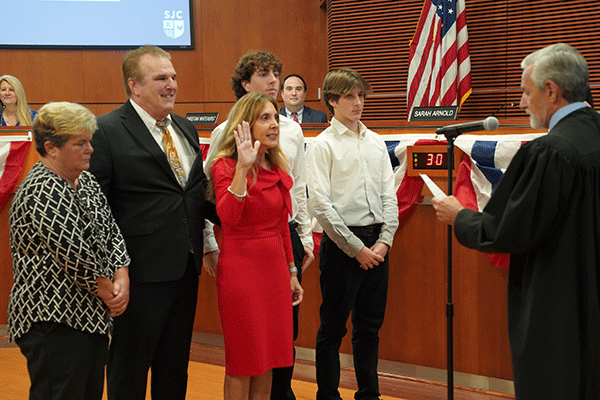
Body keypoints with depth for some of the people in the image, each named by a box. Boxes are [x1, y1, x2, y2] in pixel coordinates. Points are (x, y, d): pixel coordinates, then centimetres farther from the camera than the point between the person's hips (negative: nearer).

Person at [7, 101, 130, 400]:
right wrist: (107, 291, -10)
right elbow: (73, 252, -22)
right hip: (54, 323, -9)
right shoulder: (42, 191, -17)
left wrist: (121, 278, -6)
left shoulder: (85, 181, 12)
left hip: (92, 316, 9)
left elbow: (111, 232, 11)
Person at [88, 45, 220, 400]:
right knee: (129, 370, 7)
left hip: (186, 267, 7)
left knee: (176, 368, 17)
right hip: (141, 272, -7)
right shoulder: (107, 131, -11)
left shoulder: (186, 129, 12)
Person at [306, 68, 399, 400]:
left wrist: (384, 242, -2)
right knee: (332, 329, 2)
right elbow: (321, 205, -11)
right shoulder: (323, 145, -6)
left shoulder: (376, 142, 11)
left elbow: (389, 195, 11)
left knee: (370, 326, 13)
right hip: (341, 244, -5)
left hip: (377, 244, 6)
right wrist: (356, 248, -12)